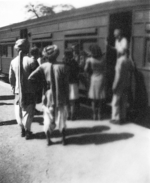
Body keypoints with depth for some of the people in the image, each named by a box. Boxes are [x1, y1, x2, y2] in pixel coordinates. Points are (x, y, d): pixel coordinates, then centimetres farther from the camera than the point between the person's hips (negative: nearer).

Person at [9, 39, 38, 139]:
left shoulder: (13, 61, -4)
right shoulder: (31, 61, -16)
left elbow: (11, 78, 3)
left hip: (18, 91, 3)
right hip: (29, 91, -3)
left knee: (19, 111, 18)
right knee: (28, 111, 9)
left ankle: (22, 129, 27)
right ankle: (27, 131, 17)